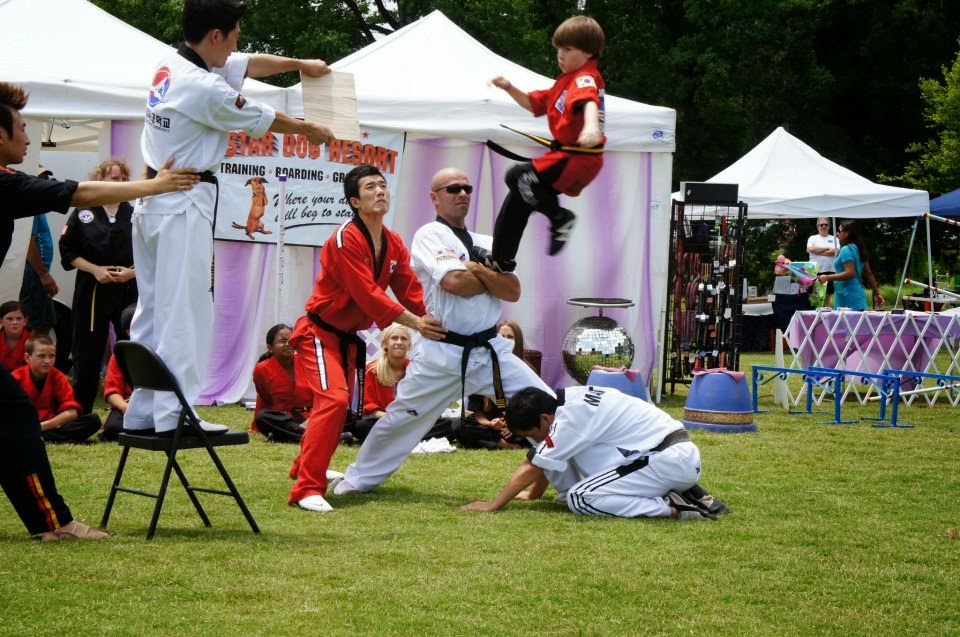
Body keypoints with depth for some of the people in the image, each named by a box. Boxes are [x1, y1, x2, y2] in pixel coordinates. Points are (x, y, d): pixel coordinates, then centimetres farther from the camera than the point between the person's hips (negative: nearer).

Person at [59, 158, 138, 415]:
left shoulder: (135, 215, 5)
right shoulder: (83, 214, 2)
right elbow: (68, 252, 1)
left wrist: (133, 272, -10)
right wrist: (95, 269, -11)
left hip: (128, 291, 1)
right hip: (92, 292, -1)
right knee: (87, 356, 3)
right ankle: (79, 415, 14)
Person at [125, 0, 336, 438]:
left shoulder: (170, 66, 7)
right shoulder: (205, 89, -19)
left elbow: (248, 64, 21)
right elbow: (265, 120, -2)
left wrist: (300, 64, 26)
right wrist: (310, 130, 15)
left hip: (152, 201, 10)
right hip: (184, 207, -9)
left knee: (153, 311, 12)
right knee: (183, 313, -7)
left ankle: (142, 412, 15)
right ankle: (174, 415, -8)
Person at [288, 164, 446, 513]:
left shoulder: (394, 244, 2)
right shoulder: (345, 240, -23)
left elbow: (411, 291, -2)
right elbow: (368, 295, -29)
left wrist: (435, 323, -19)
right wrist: (415, 324, -32)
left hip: (348, 338, 9)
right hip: (319, 333, -9)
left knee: (337, 405, 21)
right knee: (334, 400, -25)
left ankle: (306, 467, 44)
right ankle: (306, 488, -26)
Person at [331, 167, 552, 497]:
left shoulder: (486, 244, 13)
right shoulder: (430, 235, -5)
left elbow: (513, 291, 1)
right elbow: (453, 281, -22)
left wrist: (479, 270, -11)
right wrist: (493, 279, -6)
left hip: (490, 350, 5)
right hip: (442, 353, -5)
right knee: (400, 418, 5)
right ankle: (358, 479, 25)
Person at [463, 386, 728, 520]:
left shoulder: (570, 418, -14)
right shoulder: (565, 399, 12)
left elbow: (530, 469, -8)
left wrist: (493, 505, -1)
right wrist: (534, 495, 34)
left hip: (670, 460, -10)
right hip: (683, 455, 10)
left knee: (578, 498, -15)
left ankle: (673, 508, -17)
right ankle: (678, 493, 8)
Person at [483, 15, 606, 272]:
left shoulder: (585, 79, -14)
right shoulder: (566, 80, 18)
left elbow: (589, 101, -37)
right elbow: (535, 104, 26)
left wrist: (591, 126, -58)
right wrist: (509, 89, 10)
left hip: (577, 159, -10)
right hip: (567, 156, 10)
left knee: (518, 177, -22)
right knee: (519, 197, 17)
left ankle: (560, 217, -11)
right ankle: (501, 261, 28)